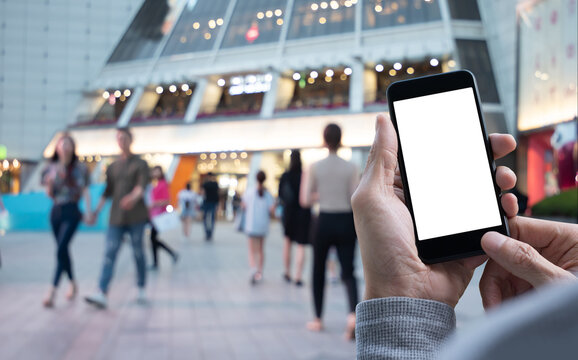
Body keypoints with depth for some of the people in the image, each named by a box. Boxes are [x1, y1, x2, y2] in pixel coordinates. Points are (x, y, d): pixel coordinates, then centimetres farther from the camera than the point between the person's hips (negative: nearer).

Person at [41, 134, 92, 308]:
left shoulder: (80, 168, 2)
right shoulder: (51, 168, 9)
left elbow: (85, 191, 3)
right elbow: (49, 194, 10)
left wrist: (88, 211, -7)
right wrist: (50, 182, -10)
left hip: (72, 211, -4)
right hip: (56, 211, 4)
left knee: (61, 249, -16)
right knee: (63, 250, 10)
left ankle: (52, 292, -19)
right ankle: (73, 284, 30)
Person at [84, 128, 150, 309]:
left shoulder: (140, 164, 3)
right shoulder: (112, 167, 17)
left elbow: (142, 185, -14)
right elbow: (108, 192, 21)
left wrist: (133, 197, -35)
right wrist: (96, 212, 14)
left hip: (136, 216, -3)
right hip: (116, 217, 3)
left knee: (138, 253, 3)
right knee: (110, 253, -8)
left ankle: (141, 290, 18)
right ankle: (102, 294, -17)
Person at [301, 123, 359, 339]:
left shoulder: (315, 167, -4)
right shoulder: (350, 168, -3)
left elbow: (305, 200, -5)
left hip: (325, 222, 0)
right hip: (346, 223, 0)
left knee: (319, 271, 16)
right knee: (348, 272, 4)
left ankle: (318, 320, 24)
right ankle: (353, 313, -21)